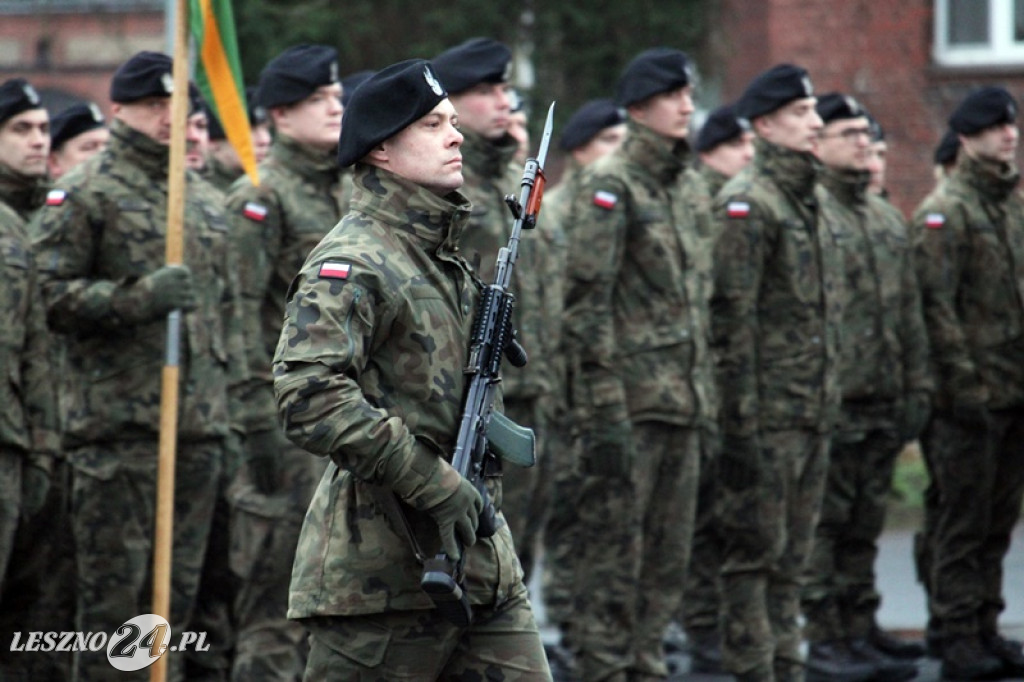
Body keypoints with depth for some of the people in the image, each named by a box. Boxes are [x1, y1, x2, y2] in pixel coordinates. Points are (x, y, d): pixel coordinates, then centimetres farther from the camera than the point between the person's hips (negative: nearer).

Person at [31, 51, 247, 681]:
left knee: (179, 587, 9)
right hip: (118, 423, -6)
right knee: (116, 588, -5)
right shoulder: (84, 195, -3)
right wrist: (141, 297, -21)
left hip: (200, 427, 6)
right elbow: (53, 295, -10)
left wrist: (233, 411, 16)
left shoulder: (207, 202, 18)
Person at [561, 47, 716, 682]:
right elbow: (587, 301, -13)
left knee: (669, 554, 10)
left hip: (684, 400, 7)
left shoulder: (693, 187, 15)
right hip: (630, 399, -7)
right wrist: (604, 409, -18)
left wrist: (707, 398, 17)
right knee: (614, 552, -4)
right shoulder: (610, 184, -8)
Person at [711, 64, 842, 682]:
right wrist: (740, 421, -19)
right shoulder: (746, 203, -10)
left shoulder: (811, 202, 17)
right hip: (768, 414, -8)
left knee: (793, 555, 11)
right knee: (756, 549, -4)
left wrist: (831, 402, 19)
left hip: (814, 415, 8)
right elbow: (732, 318, -15)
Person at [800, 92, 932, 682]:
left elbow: (910, 311, 21)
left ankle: (862, 629, 19)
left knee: (866, 523, 12)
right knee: (821, 522, -4)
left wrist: (918, 386, 15)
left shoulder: (889, 219, 18)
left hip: (884, 400, 7)